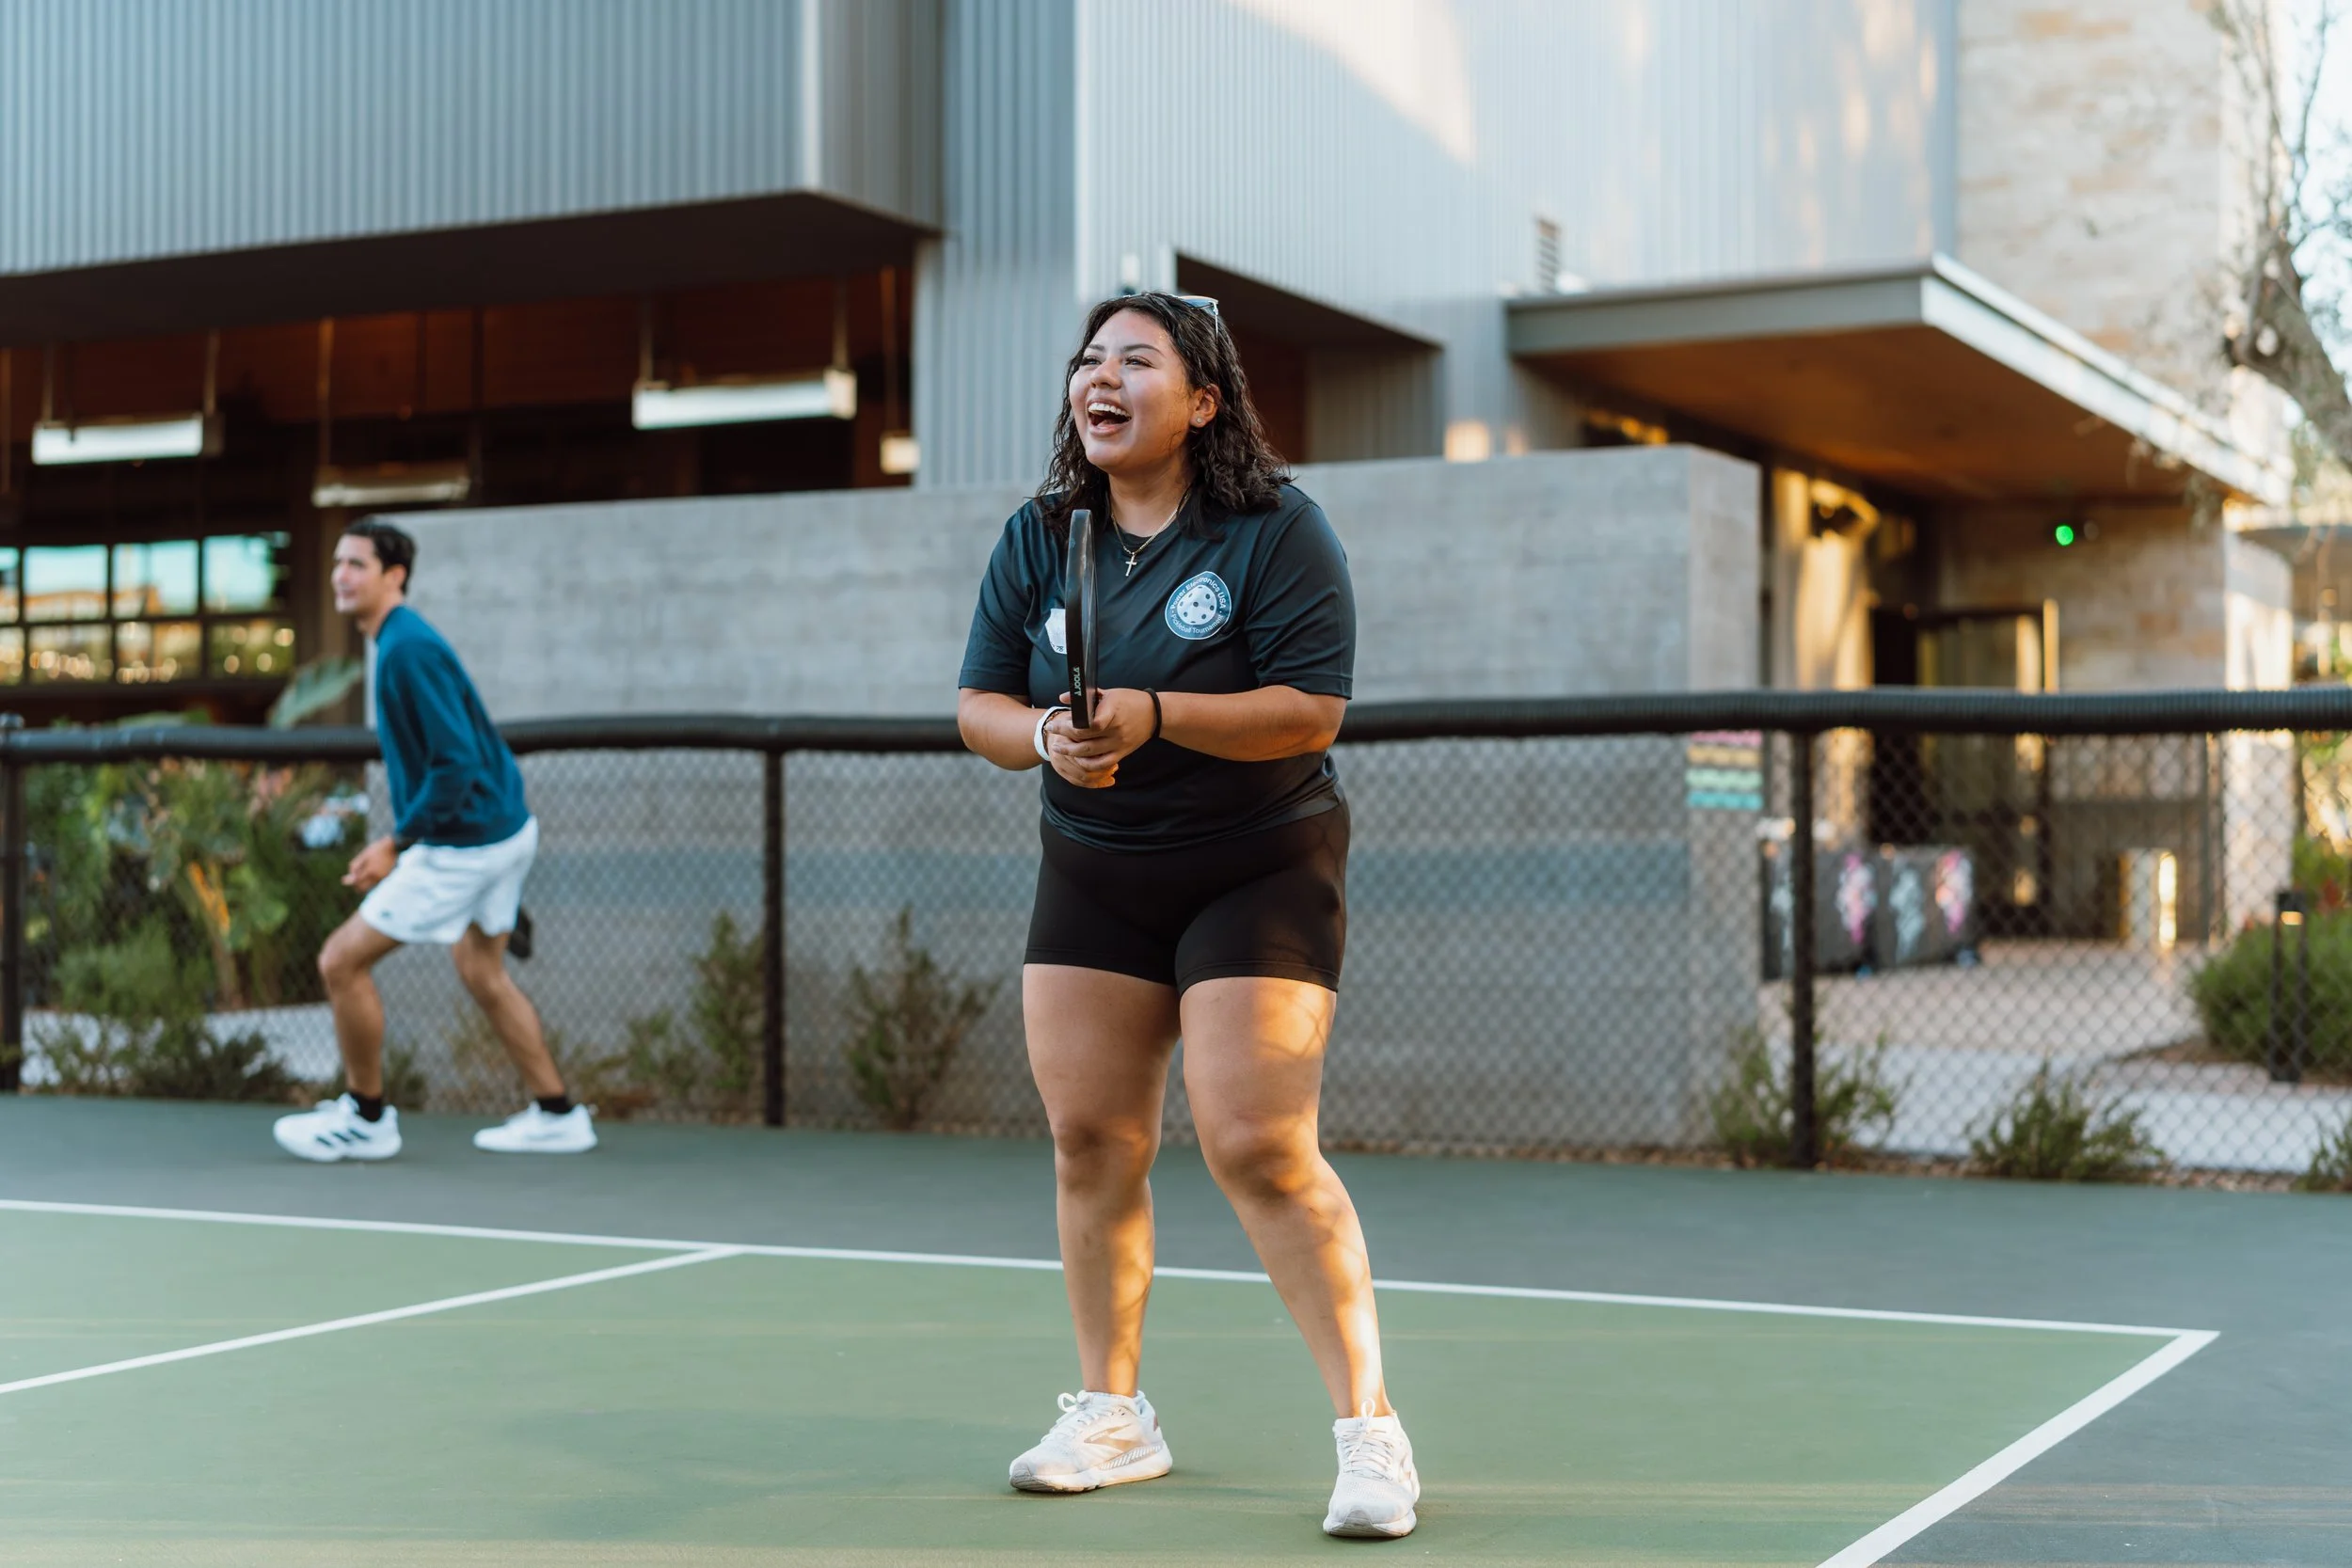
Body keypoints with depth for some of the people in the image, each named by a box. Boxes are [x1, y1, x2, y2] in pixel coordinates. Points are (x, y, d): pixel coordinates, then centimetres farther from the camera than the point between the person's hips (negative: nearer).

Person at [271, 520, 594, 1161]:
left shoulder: (407, 650, -20)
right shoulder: (402, 641, 11)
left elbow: (456, 764, -26)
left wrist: (397, 843, -19)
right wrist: (405, 835, 18)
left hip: (461, 844, -10)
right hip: (505, 826, 10)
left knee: (341, 961, -3)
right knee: (481, 971, 22)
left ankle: (366, 1119, 10)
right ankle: (556, 1116, 27)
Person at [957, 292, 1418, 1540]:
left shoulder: (1277, 531, -12)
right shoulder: (1039, 538, 2)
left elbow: (1311, 709, -18)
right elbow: (978, 702, 3)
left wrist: (1151, 716, -28)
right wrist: (1044, 736, -20)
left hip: (1261, 872, -5)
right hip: (1092, 874, 5)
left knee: (1258, 1148, -14)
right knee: (1090, 1138, 5)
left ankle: (1368, 1429, -4)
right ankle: (1112, 1414, 22)